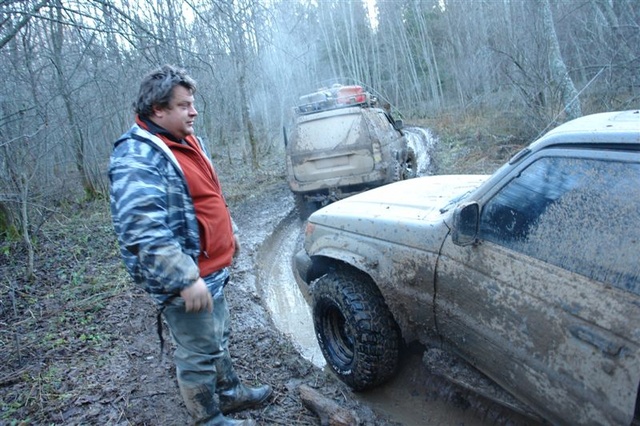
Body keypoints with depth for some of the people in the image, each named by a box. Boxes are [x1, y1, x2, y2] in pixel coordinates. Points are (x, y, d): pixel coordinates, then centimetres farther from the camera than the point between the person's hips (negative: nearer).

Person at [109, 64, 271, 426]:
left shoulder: (186, 140, 10)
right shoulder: (137, 158, -22)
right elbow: (144, 233, -30)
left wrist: (230, 231, 25)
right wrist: (186, 280, -30)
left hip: (213, 269, 10)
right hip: (187, 279, -10)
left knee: (219, 338, 25)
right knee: (199, 355, 8)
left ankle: (230, 393, 46)